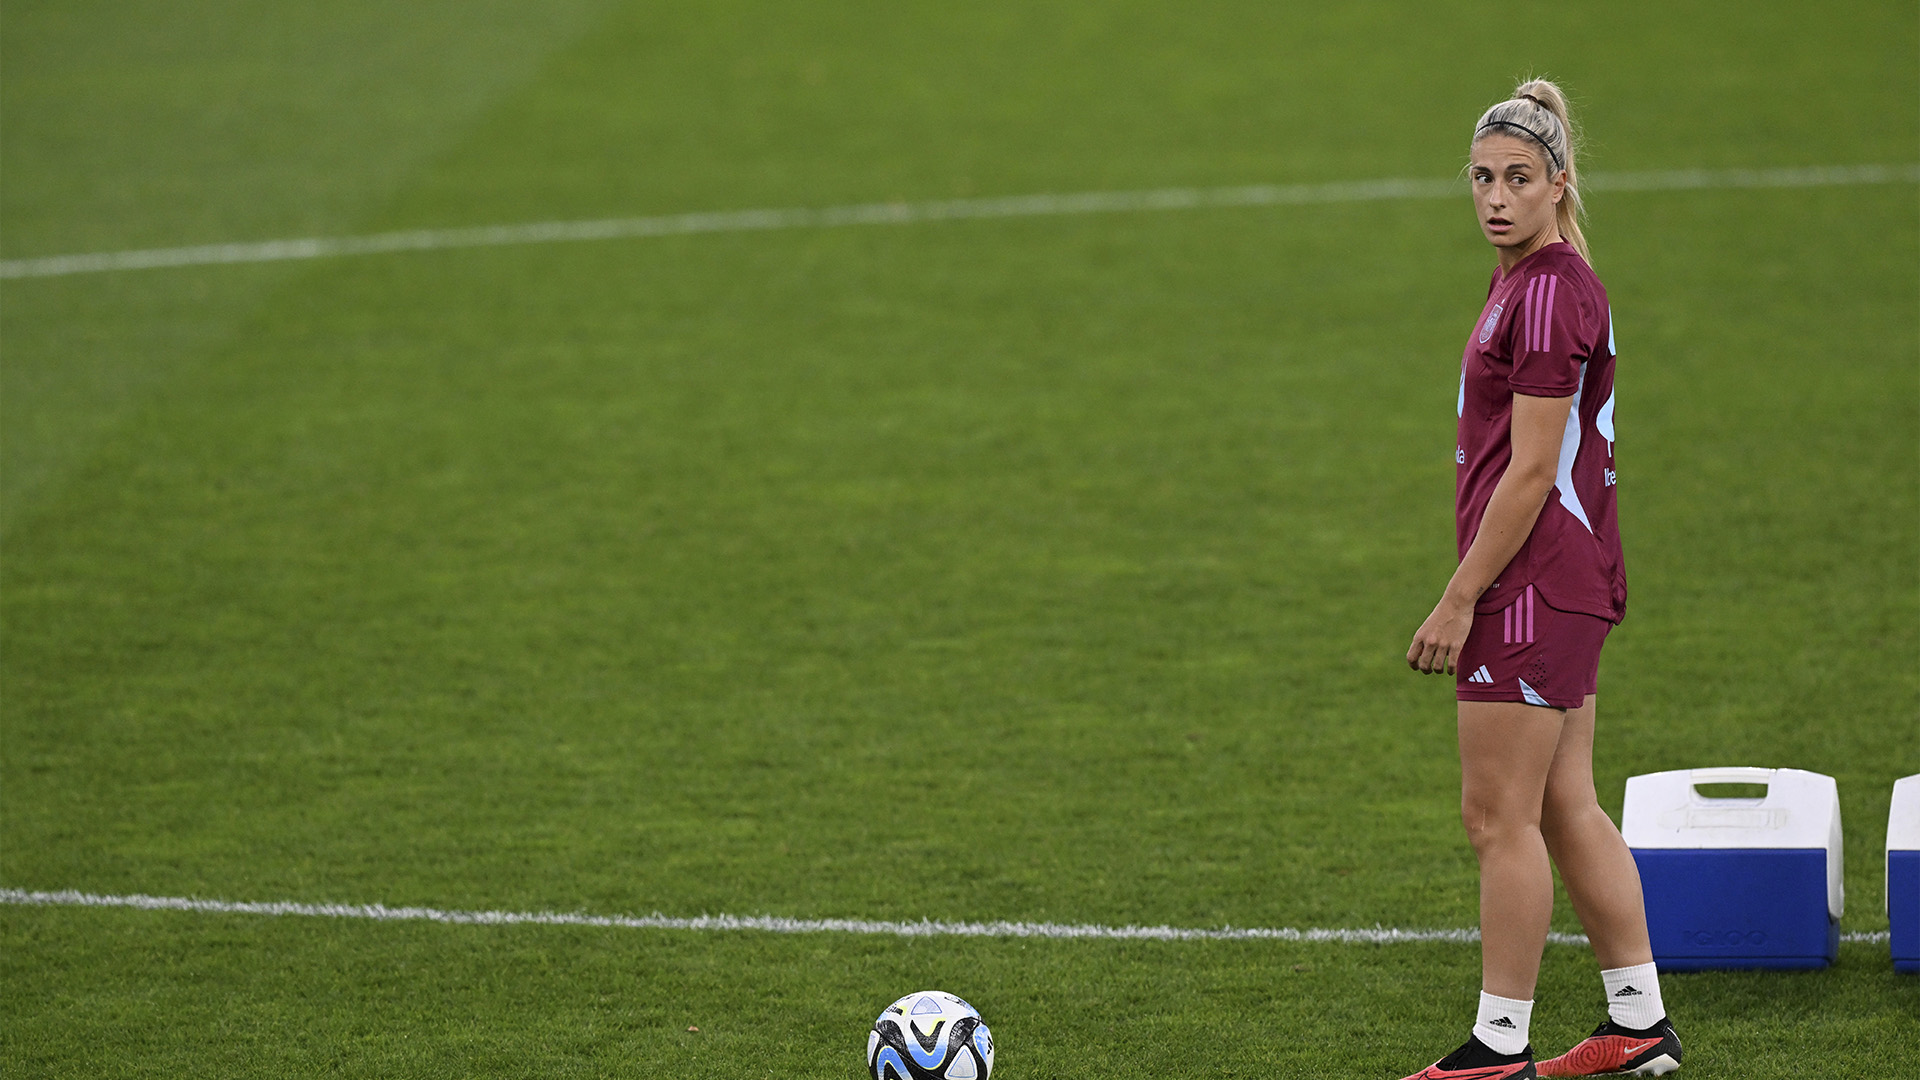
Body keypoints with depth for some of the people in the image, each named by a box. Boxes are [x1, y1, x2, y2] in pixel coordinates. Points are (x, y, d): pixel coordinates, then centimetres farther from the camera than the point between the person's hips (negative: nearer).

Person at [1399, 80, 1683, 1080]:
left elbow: (1531, 473, -18)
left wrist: (1460, 599, -16)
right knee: (1566, 809, 14)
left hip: (1534, 581, -10)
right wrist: (1475, 591, 21)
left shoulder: (1548, 294, -17)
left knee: (1499, 815, -4)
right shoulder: (1525, 279, 14)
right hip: (1570, 583, 10)